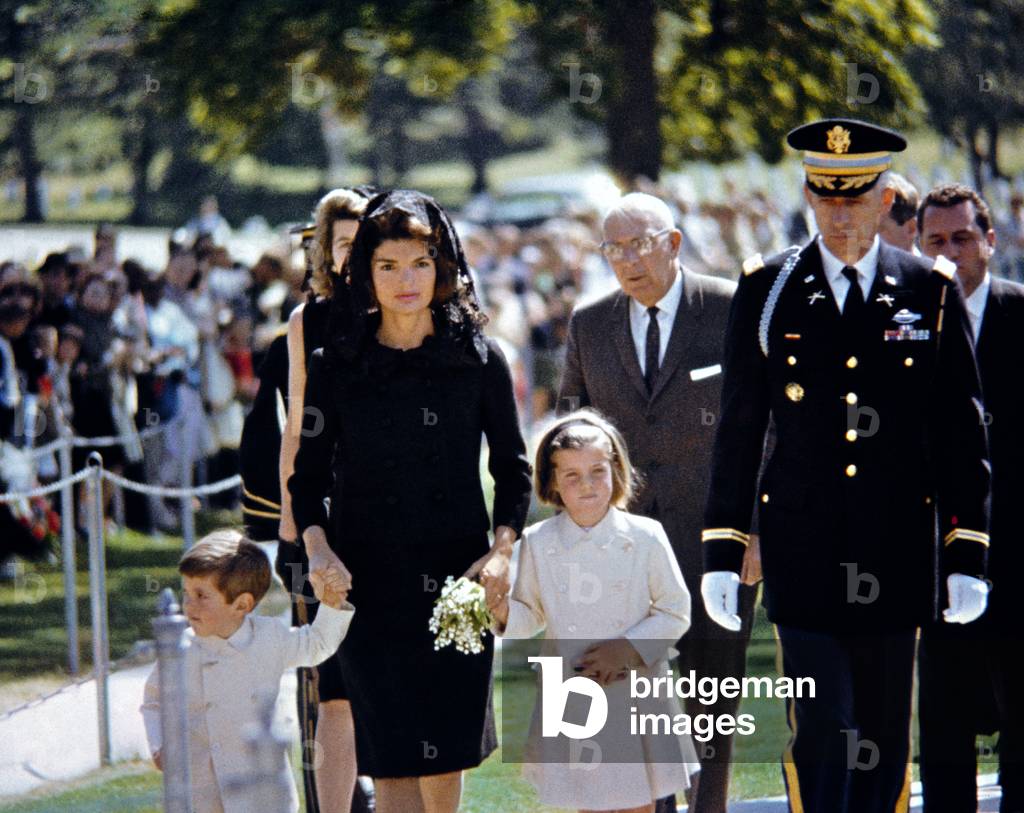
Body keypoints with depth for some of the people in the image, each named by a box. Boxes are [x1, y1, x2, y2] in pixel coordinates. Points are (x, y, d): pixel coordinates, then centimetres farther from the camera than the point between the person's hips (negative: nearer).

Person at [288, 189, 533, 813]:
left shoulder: (479, 359, 3)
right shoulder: (337, 366, 3)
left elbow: (513, 468, 8)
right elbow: (309, 473, 7)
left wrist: (502, 550, -7)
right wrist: (318, 547, -10)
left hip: (457, 578, 1)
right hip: (370, 583, -1)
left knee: (447, 760, 3)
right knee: (394, 763, -7)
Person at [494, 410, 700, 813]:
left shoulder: (645, 538, -6)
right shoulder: (538, 543, -1)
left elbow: (675, 613, -2)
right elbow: (531, 616, 9)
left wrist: (628, 649, -14)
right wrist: (503, 612, -12)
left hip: (636, 693, -1)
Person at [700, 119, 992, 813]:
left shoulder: (932, 293, 4)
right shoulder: (766, 291, 3)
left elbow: (962, 433, 5)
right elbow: (738, 429, 6)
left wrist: (968, 555, -1)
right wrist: (722, 552, 2)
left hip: (899, 547, 1)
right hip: (803, 547, -1)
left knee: (885, 736, 7)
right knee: (822, 728, -10)